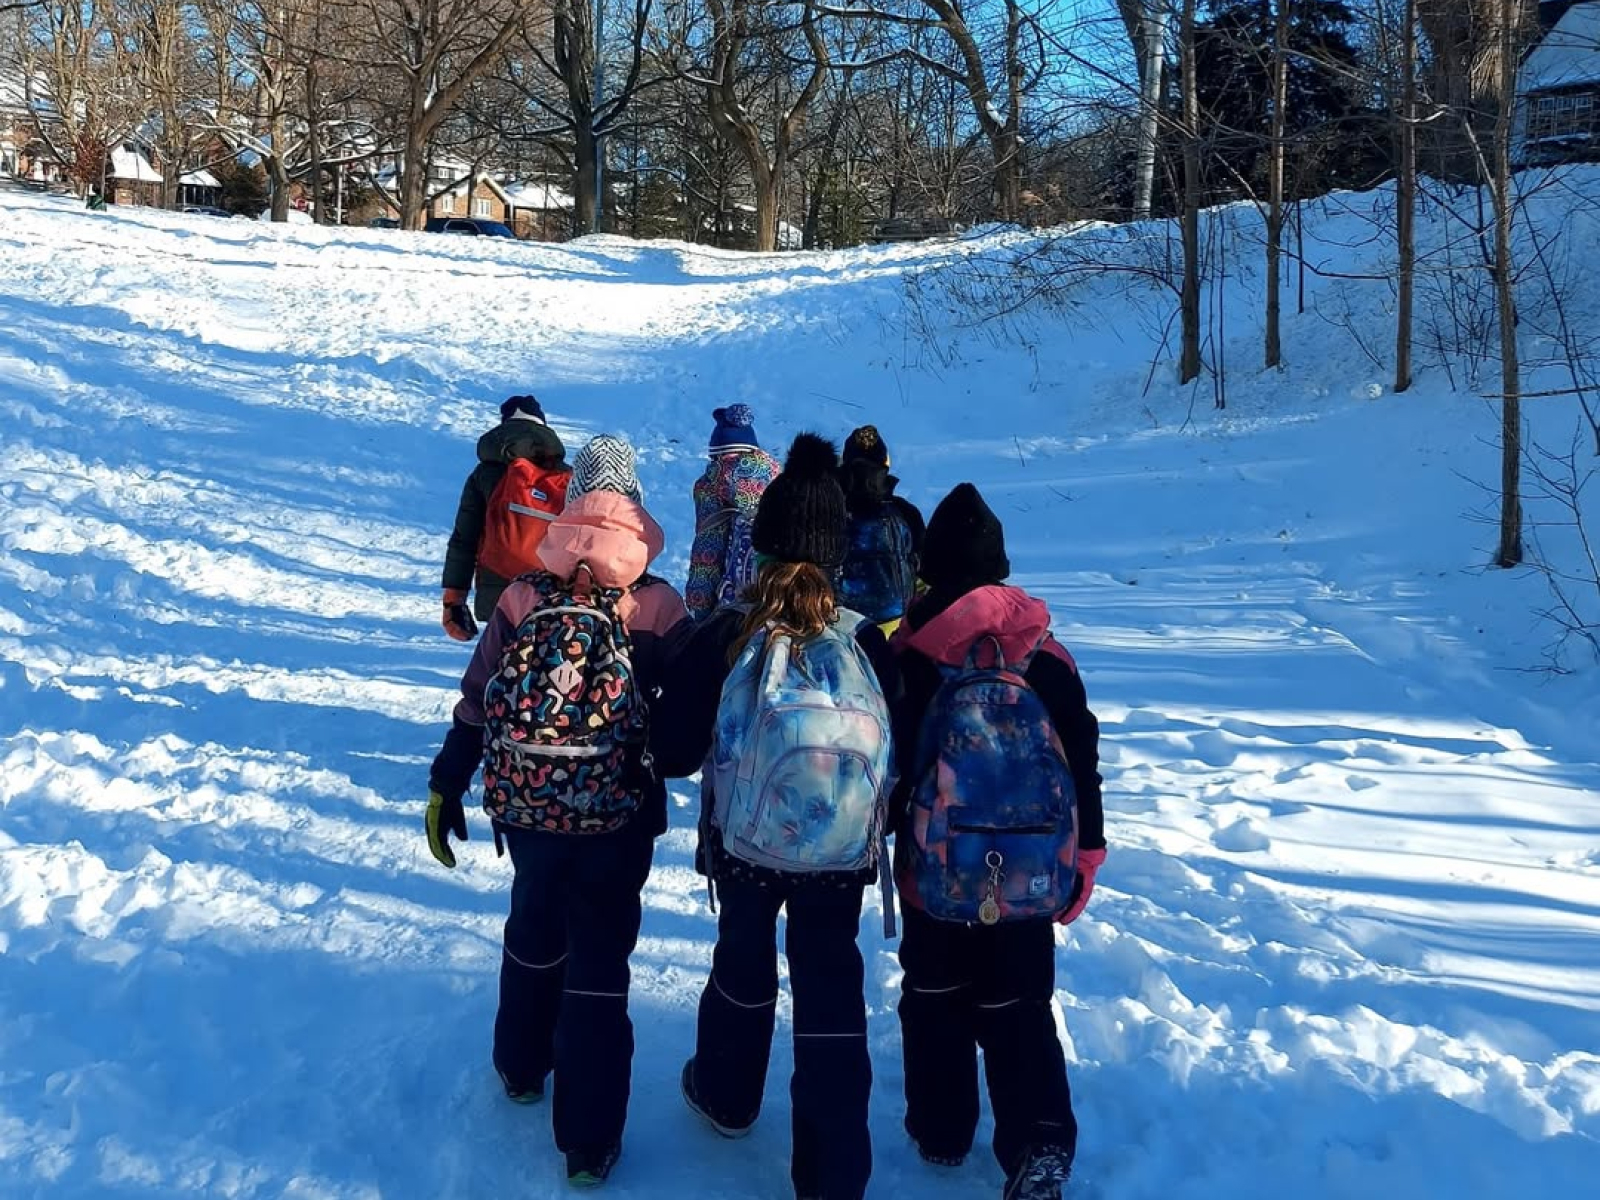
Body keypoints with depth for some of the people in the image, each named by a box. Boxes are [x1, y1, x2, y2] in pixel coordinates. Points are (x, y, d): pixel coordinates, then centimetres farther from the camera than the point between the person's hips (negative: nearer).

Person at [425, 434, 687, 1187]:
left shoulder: (523, 598, -4)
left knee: (535, 933, 26)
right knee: (599, 961, 7)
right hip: (616, 816, -2)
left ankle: (522, 1068, 47)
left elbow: (474, 706, -1)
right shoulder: (660, 609, -9)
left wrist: (445, 791, 10)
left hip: (524, 809, 3)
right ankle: (588, 1143, 14)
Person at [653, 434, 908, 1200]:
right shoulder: (866, 641, -11)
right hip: (841, 856, 0)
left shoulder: (722, 636, -15)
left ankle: (726, 1096, 46)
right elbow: (897, 752, -3)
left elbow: (671, 752, -11)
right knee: (831, 983, 10)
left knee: (742, 958, 24)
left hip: (743, 844, 0)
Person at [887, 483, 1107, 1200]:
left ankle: (940, 1132, 27)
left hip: (936, 869, -1)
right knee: (1018, 1009, 12)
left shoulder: (906, 652, -7)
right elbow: (1083, 761, 2)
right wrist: (1083, 857, 11)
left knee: (934, 999, 17)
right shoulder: (1046, 655, -1)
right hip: (1030, 874, 2)